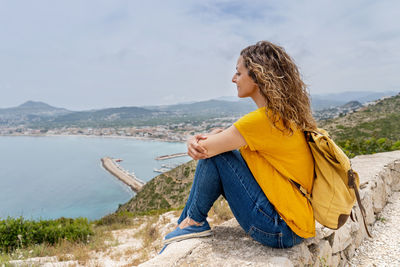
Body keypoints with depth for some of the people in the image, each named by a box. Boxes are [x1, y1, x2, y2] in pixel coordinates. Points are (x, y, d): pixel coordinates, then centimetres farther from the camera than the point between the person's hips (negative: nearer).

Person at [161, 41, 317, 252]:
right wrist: (198, 140, -10)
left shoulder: (263, 119, -23)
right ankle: (183, 227, 18)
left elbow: (204, 148, -21)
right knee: (212, 150, 8)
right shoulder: (285, 114, 8)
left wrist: (199, 143, 2)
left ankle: (195, 222, 9)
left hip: (281, 230, -9)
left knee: (213, 154, -13)